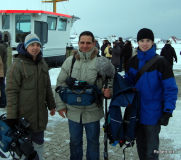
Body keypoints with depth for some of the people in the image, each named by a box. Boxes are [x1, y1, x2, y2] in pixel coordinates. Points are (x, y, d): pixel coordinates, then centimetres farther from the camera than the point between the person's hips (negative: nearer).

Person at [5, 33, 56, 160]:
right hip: (24, 114, -6)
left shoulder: (43, 64, 8)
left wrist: (51, 105, 18)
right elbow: (11, 91, -14)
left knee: (39, 142, 19)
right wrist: (11, 116, -16)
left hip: (40, 113, 6)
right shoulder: (17, 65, -13)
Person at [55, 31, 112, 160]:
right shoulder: (70, 61, -1)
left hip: (93, 111, -2)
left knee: (93, 141, 16)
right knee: (75, 141, 20)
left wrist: (109, 91, -23)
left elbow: (110, 82, -1)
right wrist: (60, 105, 2)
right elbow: (61, 84, 4)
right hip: (73, 110, 2)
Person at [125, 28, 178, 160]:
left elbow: (171, 89, -12)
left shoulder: (161, 63, -13)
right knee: (141, 146, 19)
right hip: (137, 112, 5)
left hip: (153, 114, -5)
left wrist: (167, 112, -15)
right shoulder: (133, 61, 2)